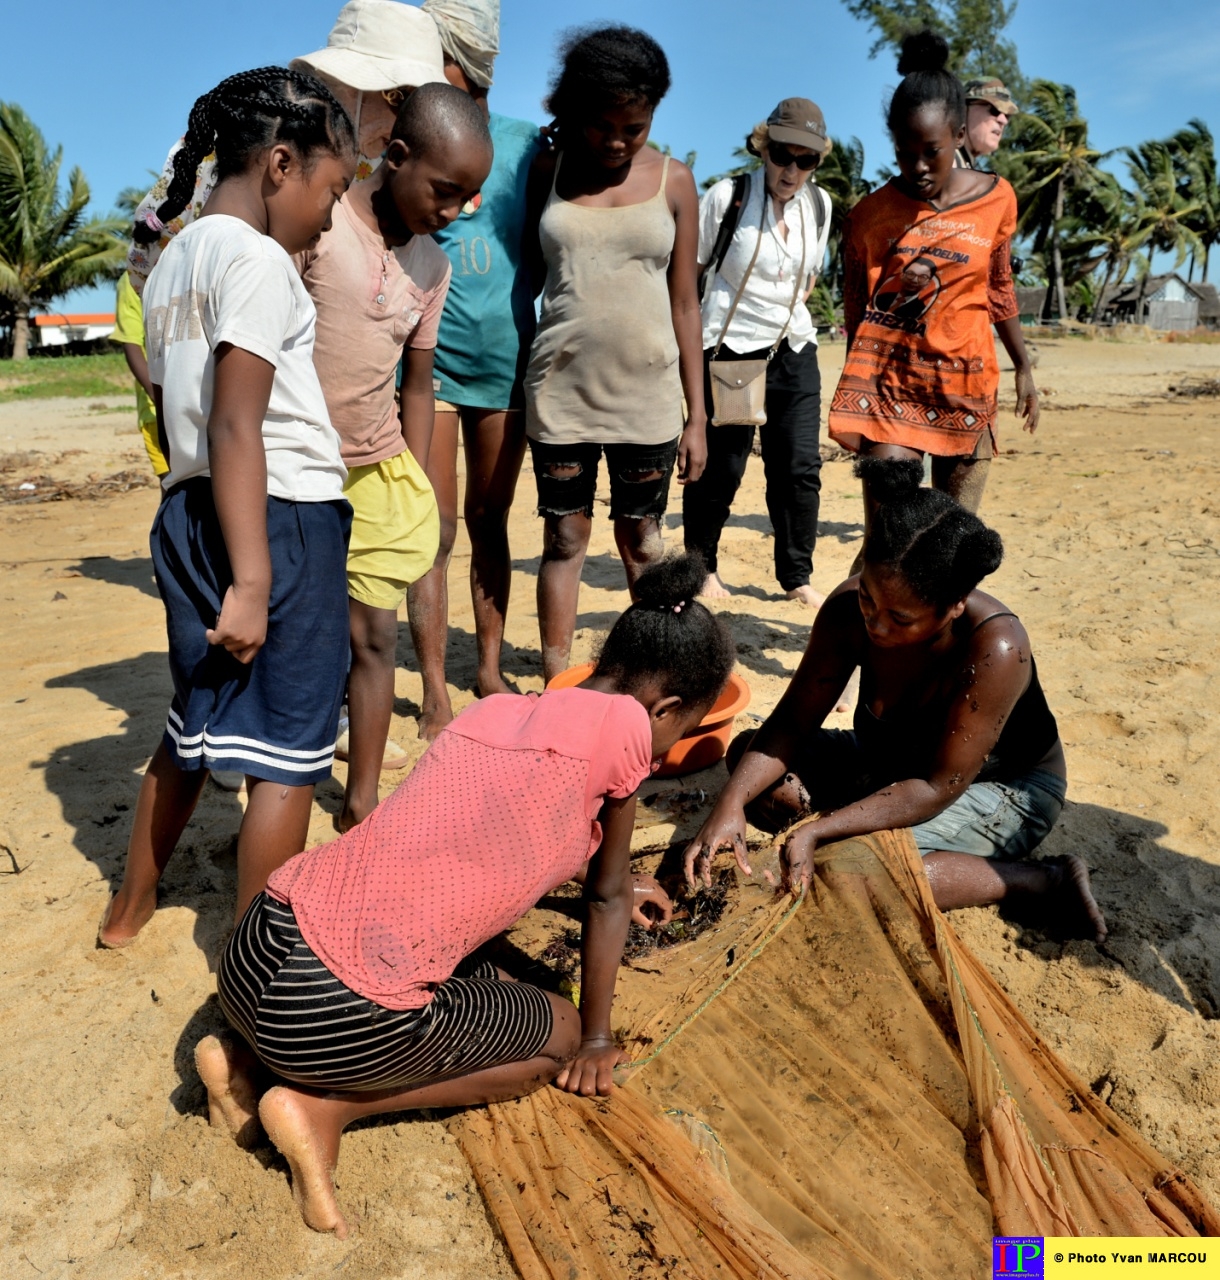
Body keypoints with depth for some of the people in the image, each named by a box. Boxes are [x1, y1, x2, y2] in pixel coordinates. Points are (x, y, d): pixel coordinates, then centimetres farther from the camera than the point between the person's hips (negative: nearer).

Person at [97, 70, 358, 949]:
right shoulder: (257, 258, -11)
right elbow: (238, 429, -19)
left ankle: (131, 909, 37)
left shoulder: (175, 260, 16)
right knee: (288, 752, 1)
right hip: (281, 517, -9)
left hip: (188, 513, 9)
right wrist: (251, 582, -21)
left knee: (196, 726, 22)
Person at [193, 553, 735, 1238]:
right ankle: (326, 1106, 4)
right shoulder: (622, 723, -3)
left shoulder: (495, 708, 17)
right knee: (562, 1035, 16)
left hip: (257, 950, 8)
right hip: (335, 1009, -8)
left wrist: (620, 894, 50)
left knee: (484, 981, 31)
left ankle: (253, 1060, 20)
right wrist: (596, 1038, 23)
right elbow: (608, 896, 9)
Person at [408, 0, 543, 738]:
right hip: (428, 359, -2)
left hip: (507, 359, 2)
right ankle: (435, 696, 2)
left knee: (491, 520, 10)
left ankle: (490, 670, 22)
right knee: (435, 529, -4)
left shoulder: (527, 146, 5)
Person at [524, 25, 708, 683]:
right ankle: (555, 686, 16)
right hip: (561, 388, 1)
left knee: (641, 542, 8)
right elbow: (529, 271, 12)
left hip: (647, 390, 0)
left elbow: (684, 303, 4)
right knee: (564, 538, 6)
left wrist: (697, 415, 2)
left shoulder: (673, 181, 2)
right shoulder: (548, 170, 4)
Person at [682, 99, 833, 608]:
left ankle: (796, 576, 13)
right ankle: (701, 565, 19)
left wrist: (792, 312, 16)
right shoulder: (726, 197, -8)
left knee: (800, 466, 1)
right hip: (730, 350, -4)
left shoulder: (819, 204, 7)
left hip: (794, 351, 5)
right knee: (721, 467, -1)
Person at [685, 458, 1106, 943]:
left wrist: (817, 831, -38)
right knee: (748, 754, -9)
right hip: (894, 764, 5)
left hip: (1005, 789, -5)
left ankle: (1044, 879, -14)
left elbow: (938, 788, -31)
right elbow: (791, 723, -17)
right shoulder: (849, 609, -21)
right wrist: (731, 802, -34)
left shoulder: (995, 648, -35)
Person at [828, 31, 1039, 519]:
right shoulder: (871, 214, -1)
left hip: (965, 386, 2)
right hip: (890, 382, -2)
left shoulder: (996, 198, 5)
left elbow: (999, 288, 16)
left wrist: (1024, 367, 18)